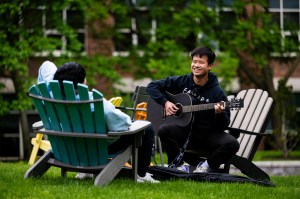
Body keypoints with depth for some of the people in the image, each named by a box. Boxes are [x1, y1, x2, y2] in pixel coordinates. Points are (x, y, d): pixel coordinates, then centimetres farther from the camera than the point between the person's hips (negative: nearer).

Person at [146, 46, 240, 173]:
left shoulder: (217, 92, -5)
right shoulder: (182, 82, 2)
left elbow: (224, 125, -4)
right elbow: (152, 86, 7)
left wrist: (220, 114, -26)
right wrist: (165, 103, -7)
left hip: (208, 135, -1)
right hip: (184, 131, 1)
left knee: (232, 144, -29)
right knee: (164, 129, -31)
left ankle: (207, 165, -1)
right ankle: (177, 165, -8)